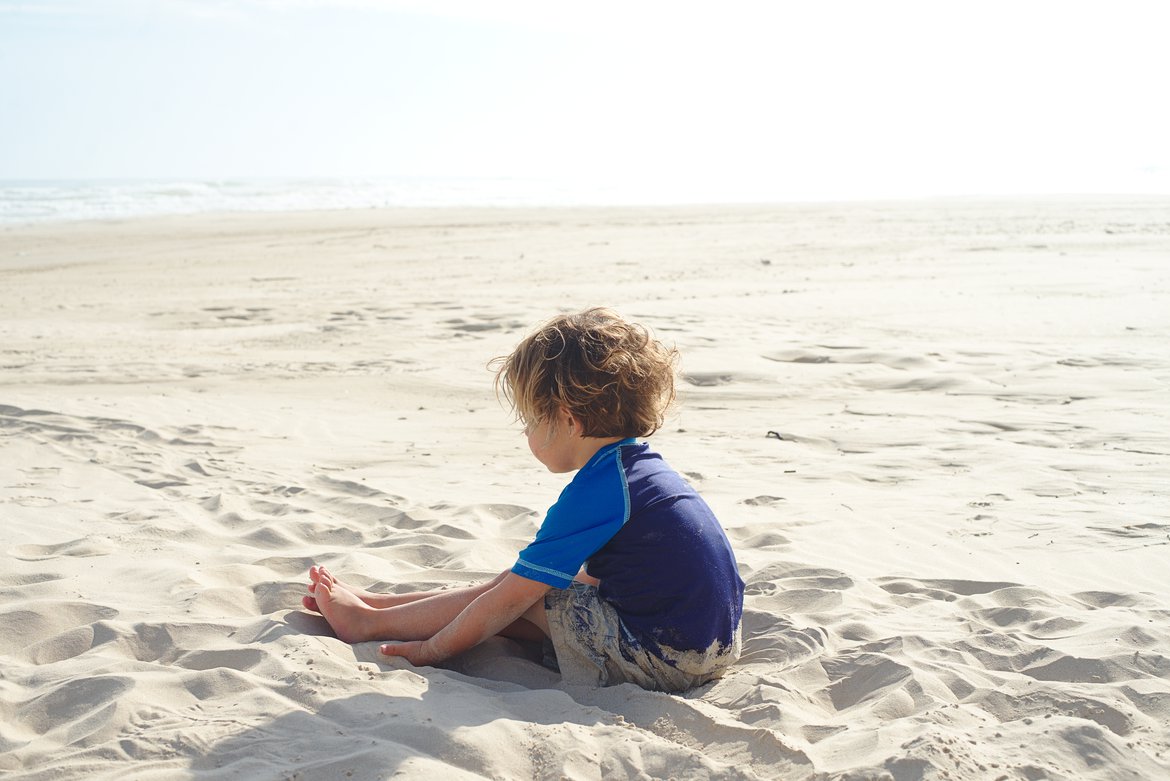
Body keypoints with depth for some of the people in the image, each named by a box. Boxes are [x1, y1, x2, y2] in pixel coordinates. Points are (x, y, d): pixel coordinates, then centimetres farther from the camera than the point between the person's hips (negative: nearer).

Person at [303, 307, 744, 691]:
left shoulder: (595, 491, -20)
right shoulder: (642, 466, 10)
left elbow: (511, 599, -14)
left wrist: (432, 650, -3)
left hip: (660, 660, -9)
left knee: (523, 595, 1)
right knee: (531, 585, 13)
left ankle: (369, 621, 17)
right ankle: (376, 603, 24)